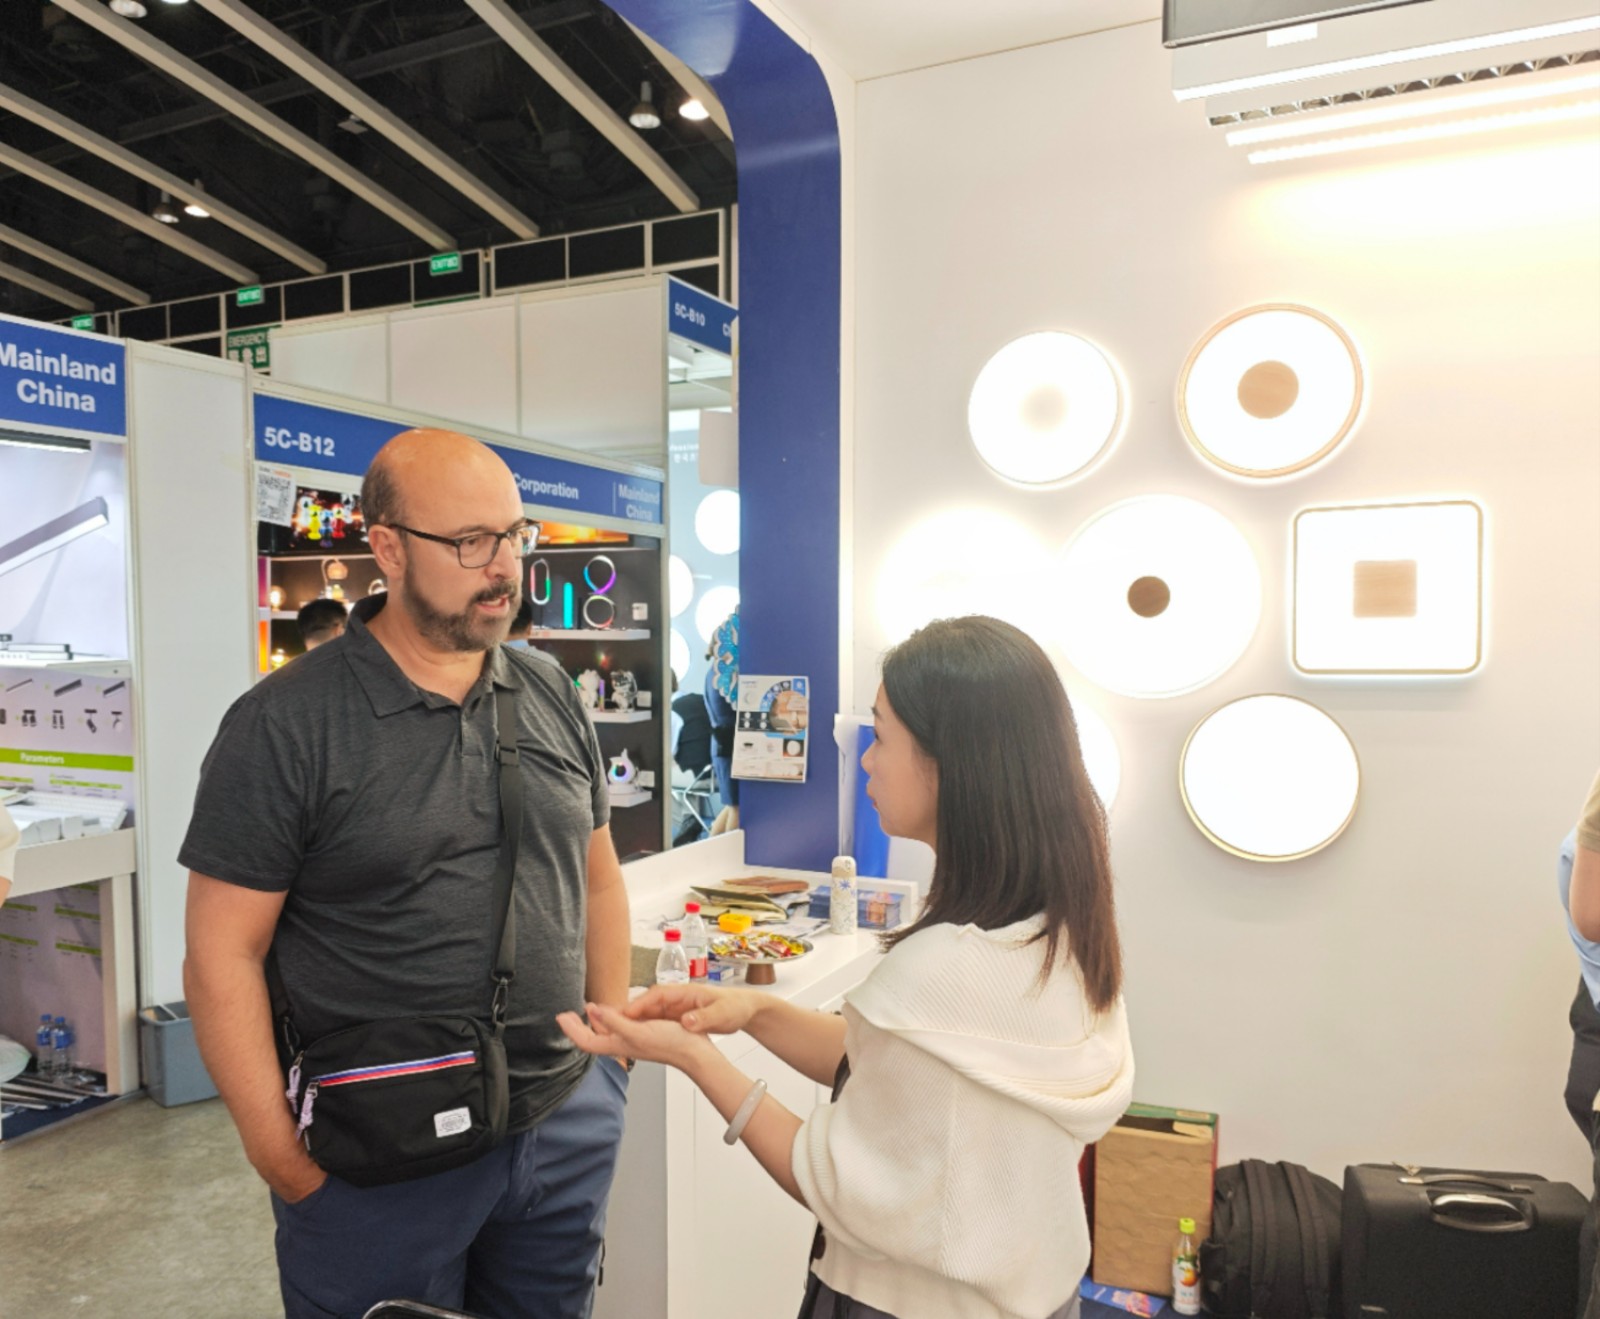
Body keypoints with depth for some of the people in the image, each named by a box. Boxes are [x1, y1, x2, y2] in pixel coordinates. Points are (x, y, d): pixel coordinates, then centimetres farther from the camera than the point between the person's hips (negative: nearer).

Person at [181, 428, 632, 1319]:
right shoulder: (285, 727, -13)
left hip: (570, 1123, 5)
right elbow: (225, 954, -11)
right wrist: (282, 1157, -10)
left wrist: (612, 1054, 6)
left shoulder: (552, 695, 2)